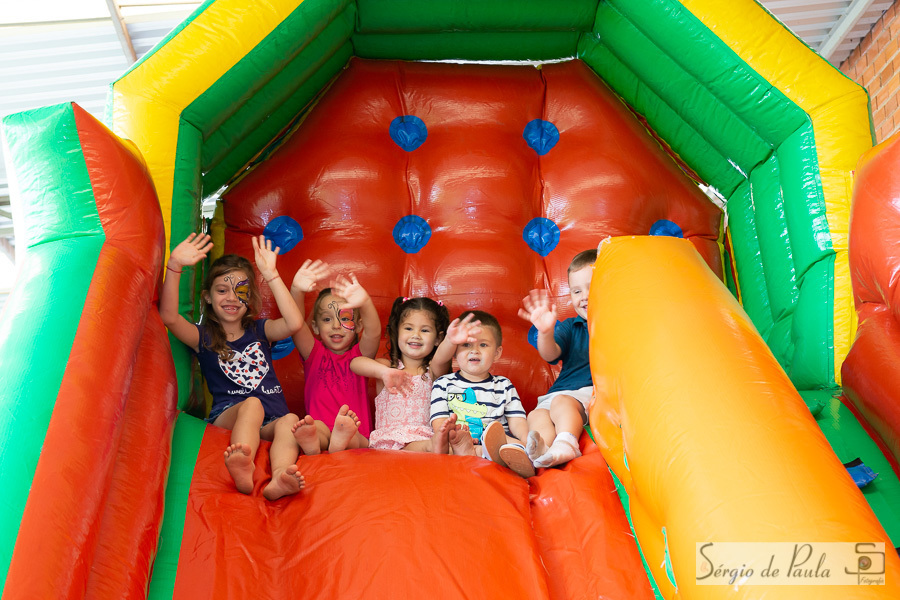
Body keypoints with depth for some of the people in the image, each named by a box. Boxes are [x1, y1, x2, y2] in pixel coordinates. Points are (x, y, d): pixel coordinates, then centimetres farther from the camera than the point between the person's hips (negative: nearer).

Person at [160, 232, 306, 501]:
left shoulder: (259, 330, 18)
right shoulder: (203, 337, 12)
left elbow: (294, 323, -4)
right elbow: (168, 316, -9)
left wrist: (270, 274, -7)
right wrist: (174, 266, -19)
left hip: (269, 423, 3)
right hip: (227, 416, -2)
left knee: (290, 420, -31)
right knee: (251, 404, -35)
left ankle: (278, 480, -59)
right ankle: (243, 470, -63)